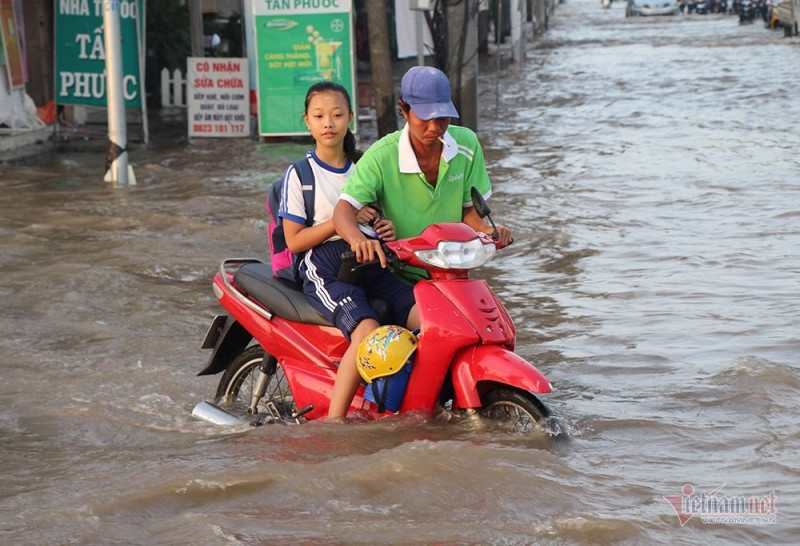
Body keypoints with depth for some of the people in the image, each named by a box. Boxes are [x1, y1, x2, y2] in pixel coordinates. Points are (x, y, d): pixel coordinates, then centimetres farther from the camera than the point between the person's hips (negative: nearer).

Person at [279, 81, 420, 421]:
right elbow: (294, 241, -4)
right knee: (368, 331, -33)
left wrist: (386, 230, 2)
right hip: (325, 272, -5)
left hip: (370, 266, 5)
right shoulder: (299, 175, 2)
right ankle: (334, 419, -29)